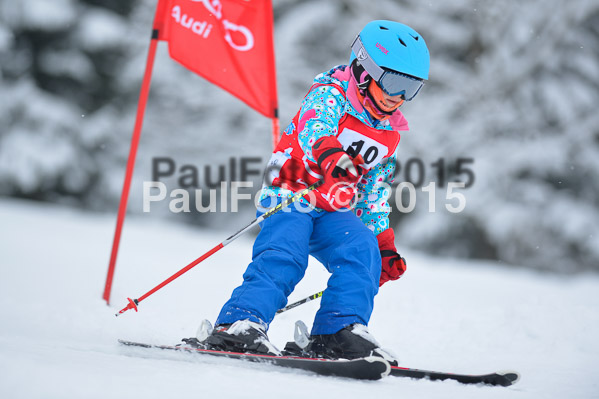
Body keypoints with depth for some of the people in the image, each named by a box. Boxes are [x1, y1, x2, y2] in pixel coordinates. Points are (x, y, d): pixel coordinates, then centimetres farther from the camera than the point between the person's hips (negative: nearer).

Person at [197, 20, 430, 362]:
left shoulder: (388, 135, 16)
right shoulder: (331, 94, -6)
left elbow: (376, 195, 25)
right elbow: (314, 128, -30)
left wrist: (383, 243, 21)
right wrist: (328, 154, -53)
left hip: (335, 213, 6)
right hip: (292, 196, -6)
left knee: (363, 251, -21)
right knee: (283, 255, -28)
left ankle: (339, 334, -25)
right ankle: (240, 324, -34)